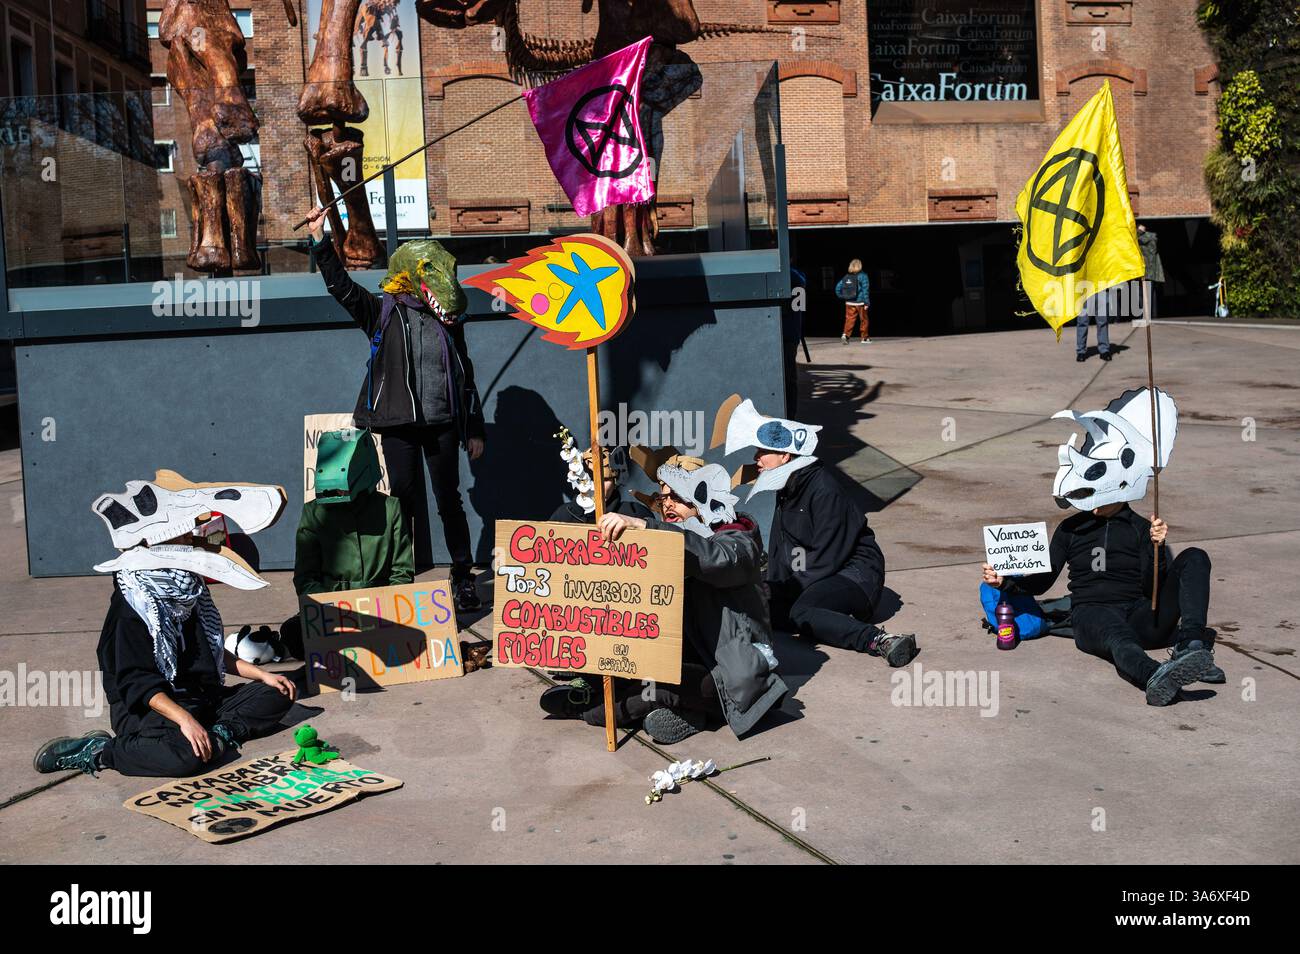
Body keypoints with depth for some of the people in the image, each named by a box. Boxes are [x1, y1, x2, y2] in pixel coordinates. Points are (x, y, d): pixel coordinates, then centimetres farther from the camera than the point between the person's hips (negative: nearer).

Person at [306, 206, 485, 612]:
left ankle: (463, 576, 15)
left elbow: (465, 378, 14)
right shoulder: (383, 313, 4)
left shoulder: (449, 322, 11)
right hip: (400, 425, -2)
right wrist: (320, 240, -18)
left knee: (449, 501, 6)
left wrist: (474, 430, 12)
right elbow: (341, 286, -8)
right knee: (406, 501, 2)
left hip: (442, 423, 2)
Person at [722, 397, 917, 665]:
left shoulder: (824, 489, -19)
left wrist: (790, 590, -16)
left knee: (800, 614, -34)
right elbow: (779, 547, 13)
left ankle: (880, 641, -40)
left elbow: (827, 558, -20)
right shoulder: (787, 486, 9)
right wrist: (774, 588, -1)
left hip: (854, 575, -9)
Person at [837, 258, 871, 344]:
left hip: (849, 303, 3)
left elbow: (837, 288, 4)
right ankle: (865, 338, 17)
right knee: (864, 320, 10)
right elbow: (865, 289, -12)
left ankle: (845, 334, -17)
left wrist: (842, 297, 14)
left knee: (849, 319, 4)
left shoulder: (847, 277, 5)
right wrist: (867, 302, -11)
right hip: (860, 302, -3)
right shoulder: (862, 276, -8)